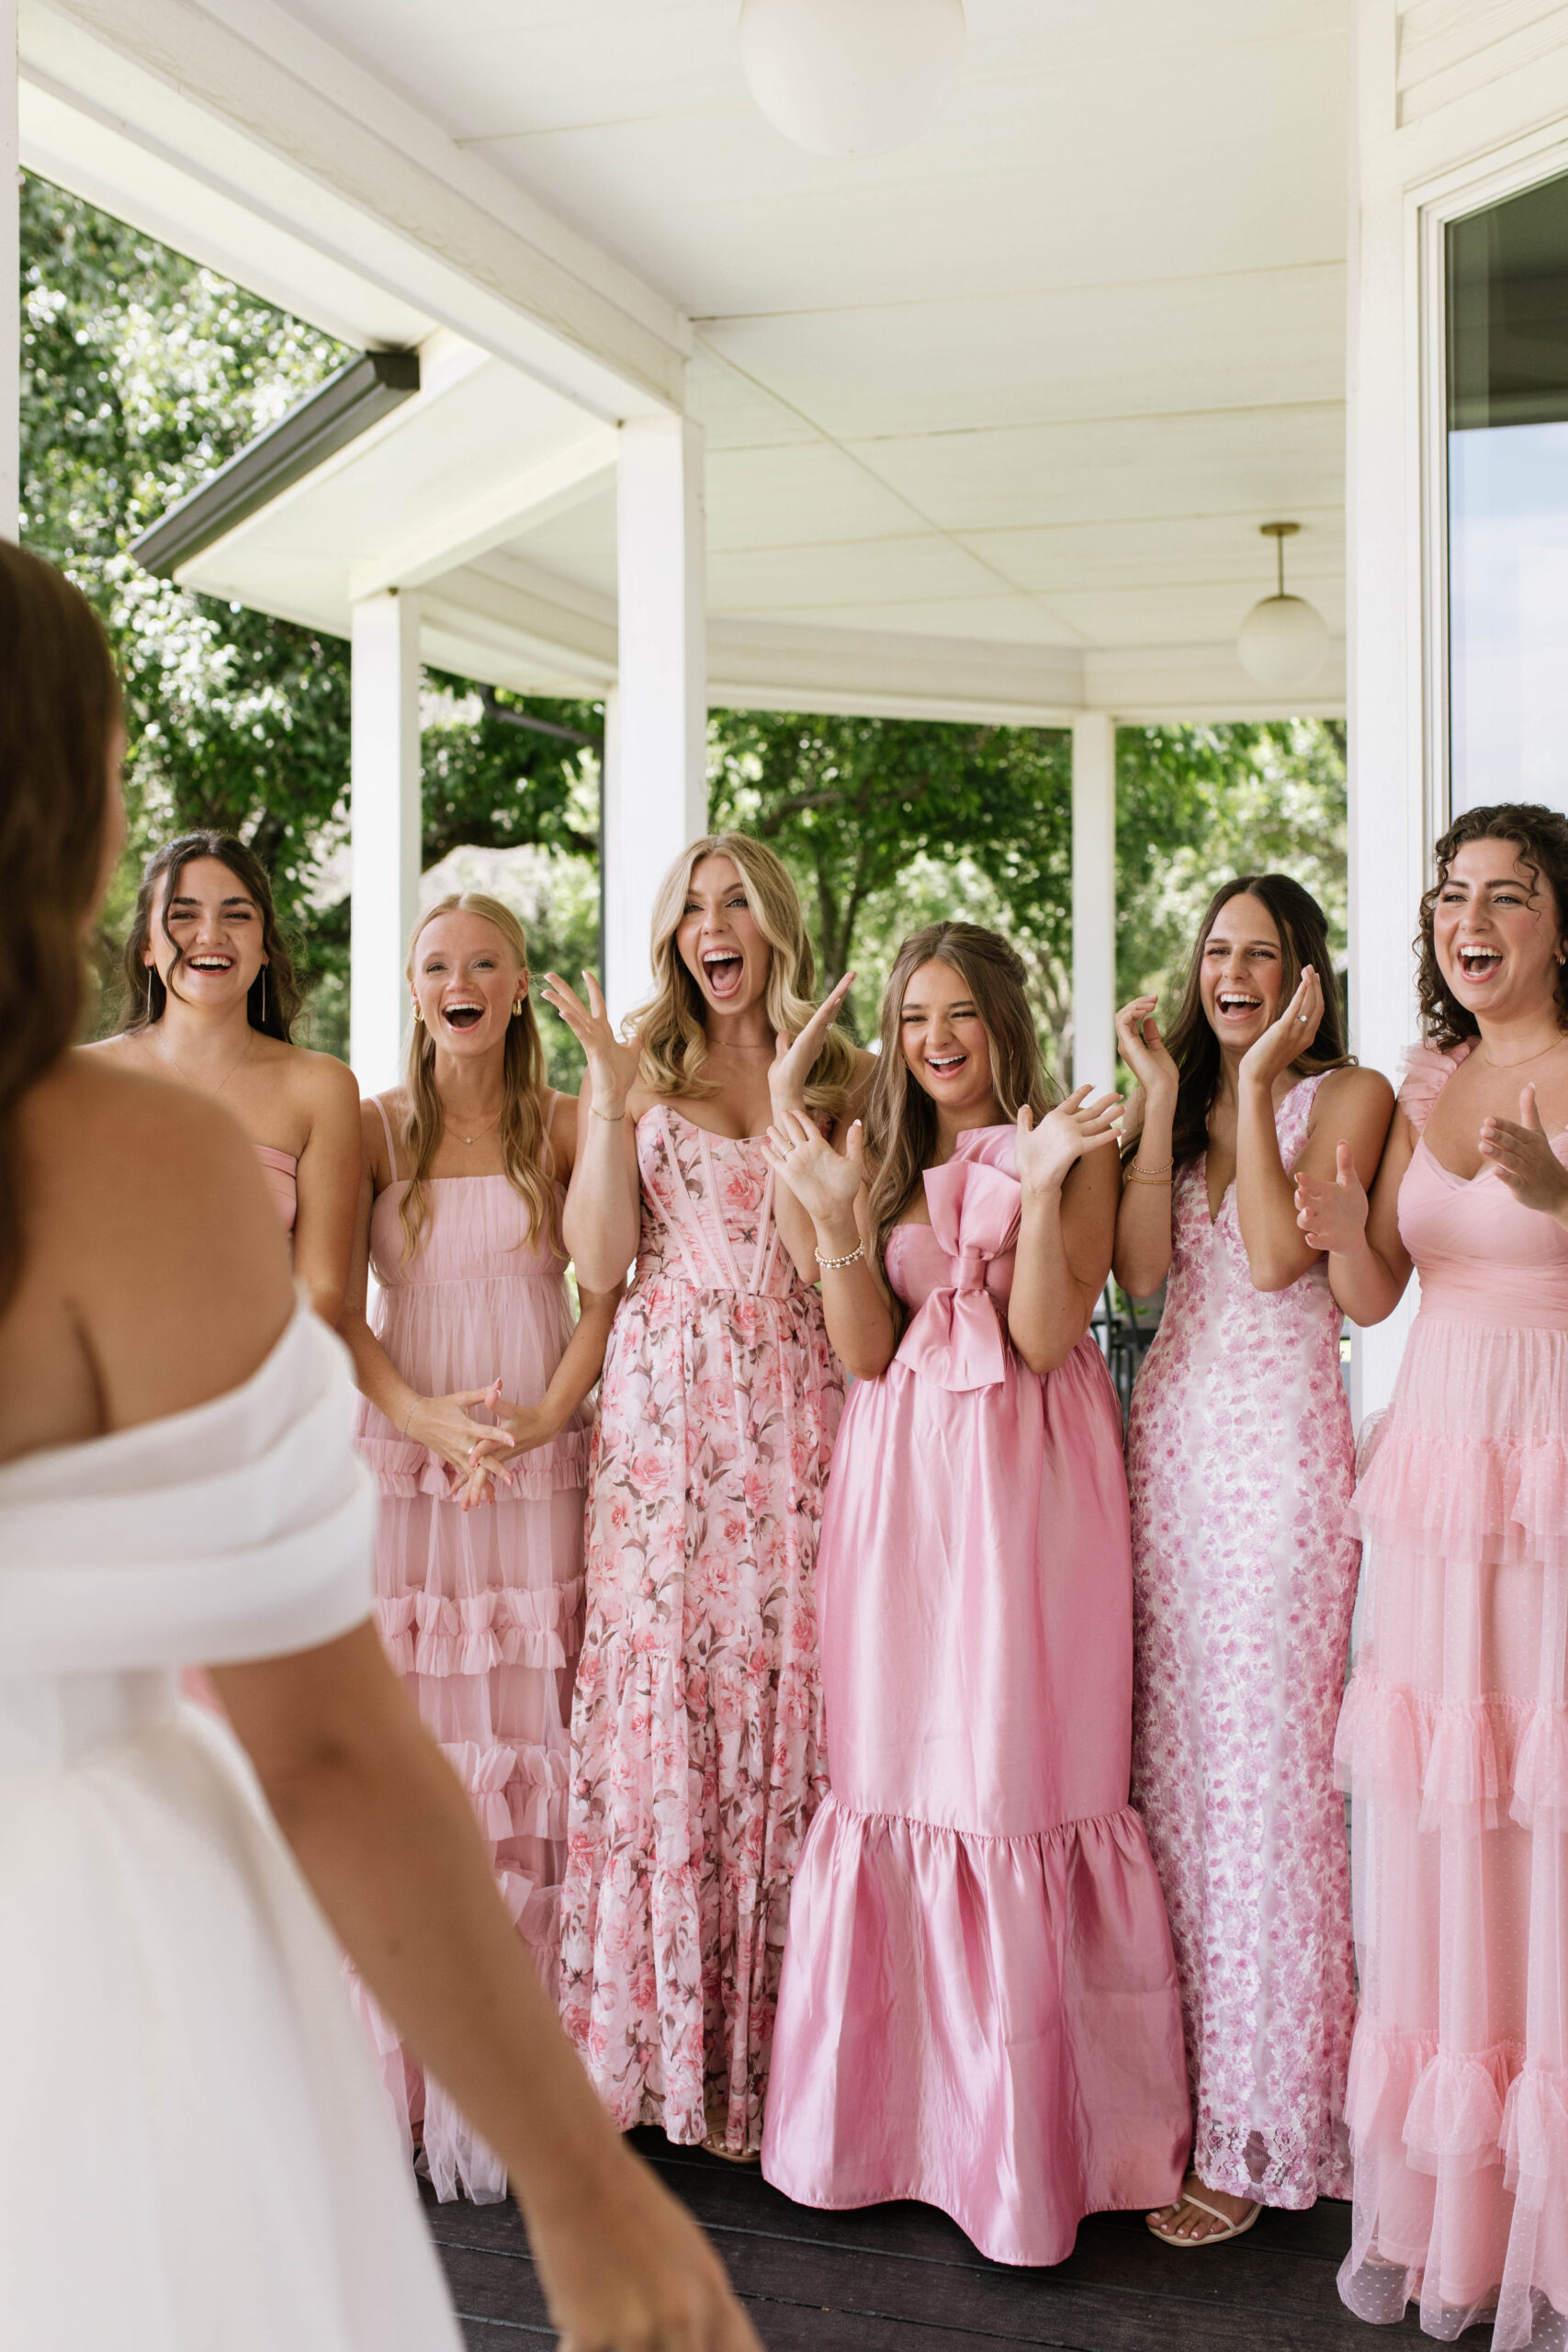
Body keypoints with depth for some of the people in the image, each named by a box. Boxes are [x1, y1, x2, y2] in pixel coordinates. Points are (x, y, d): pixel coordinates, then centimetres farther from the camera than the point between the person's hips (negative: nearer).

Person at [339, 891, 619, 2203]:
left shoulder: (566, 1124, 5)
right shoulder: (375, 1127, 8)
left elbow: (606, 1281, -1)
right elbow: (336, 1306, 3)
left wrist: (548, 1414, -15)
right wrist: (422, 1415, -12)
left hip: (535, 1469, -1)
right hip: (401, 1460, 1)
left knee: (521, 1748, 0)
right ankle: (399, 2066, 11)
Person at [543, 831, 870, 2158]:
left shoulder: (844, 1074, 8)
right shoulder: (640, 1076, 12)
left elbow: (824, 1261, -5)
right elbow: (599, 1260, 0)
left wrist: (789, 1102, -12)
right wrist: (611, 1096, -7)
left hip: (794, 1417, -1)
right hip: (662, 1415, 1)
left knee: (785, 1692, -2)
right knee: (655, 1693, -1)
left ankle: (774, 2047, 11)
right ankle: (658, 2039, 13)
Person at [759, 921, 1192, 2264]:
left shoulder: (1068, 1145, 2)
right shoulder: (878, 1157, 12)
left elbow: (1046, 1336, -9)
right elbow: (866, 1352, 2)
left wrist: (1047, 1183, -19)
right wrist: (835, 1219, -11)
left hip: (1026, 1478, -3)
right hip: (901, 1479, 4)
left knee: (1014, 1765, -4)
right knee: (893, 1768, 4)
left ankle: (1023, 2135, 8)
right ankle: (893, 2102, 18)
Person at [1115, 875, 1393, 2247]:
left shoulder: (1347, 1094, 0)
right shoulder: (1182, 1097, 15)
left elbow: (1276, 1258, -13)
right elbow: (1141, 1271, 1)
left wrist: (1256, 1082, -10)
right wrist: (1162, 1100, -1)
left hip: (1280, 1437, -5)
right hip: (1170, 1429, 6)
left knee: (1265, 1768, -3)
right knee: (1174, 1762, 7)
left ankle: (1263, 2131, 8)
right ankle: (1202, 2086, 19)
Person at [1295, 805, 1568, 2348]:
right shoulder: (1424, 1083, 13)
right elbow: (1372, 1298, 11)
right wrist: (1344, 1229, -9)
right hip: (1436, 1472, 5)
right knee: (1429, 1835, 8)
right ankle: (1425, 2212, 20)